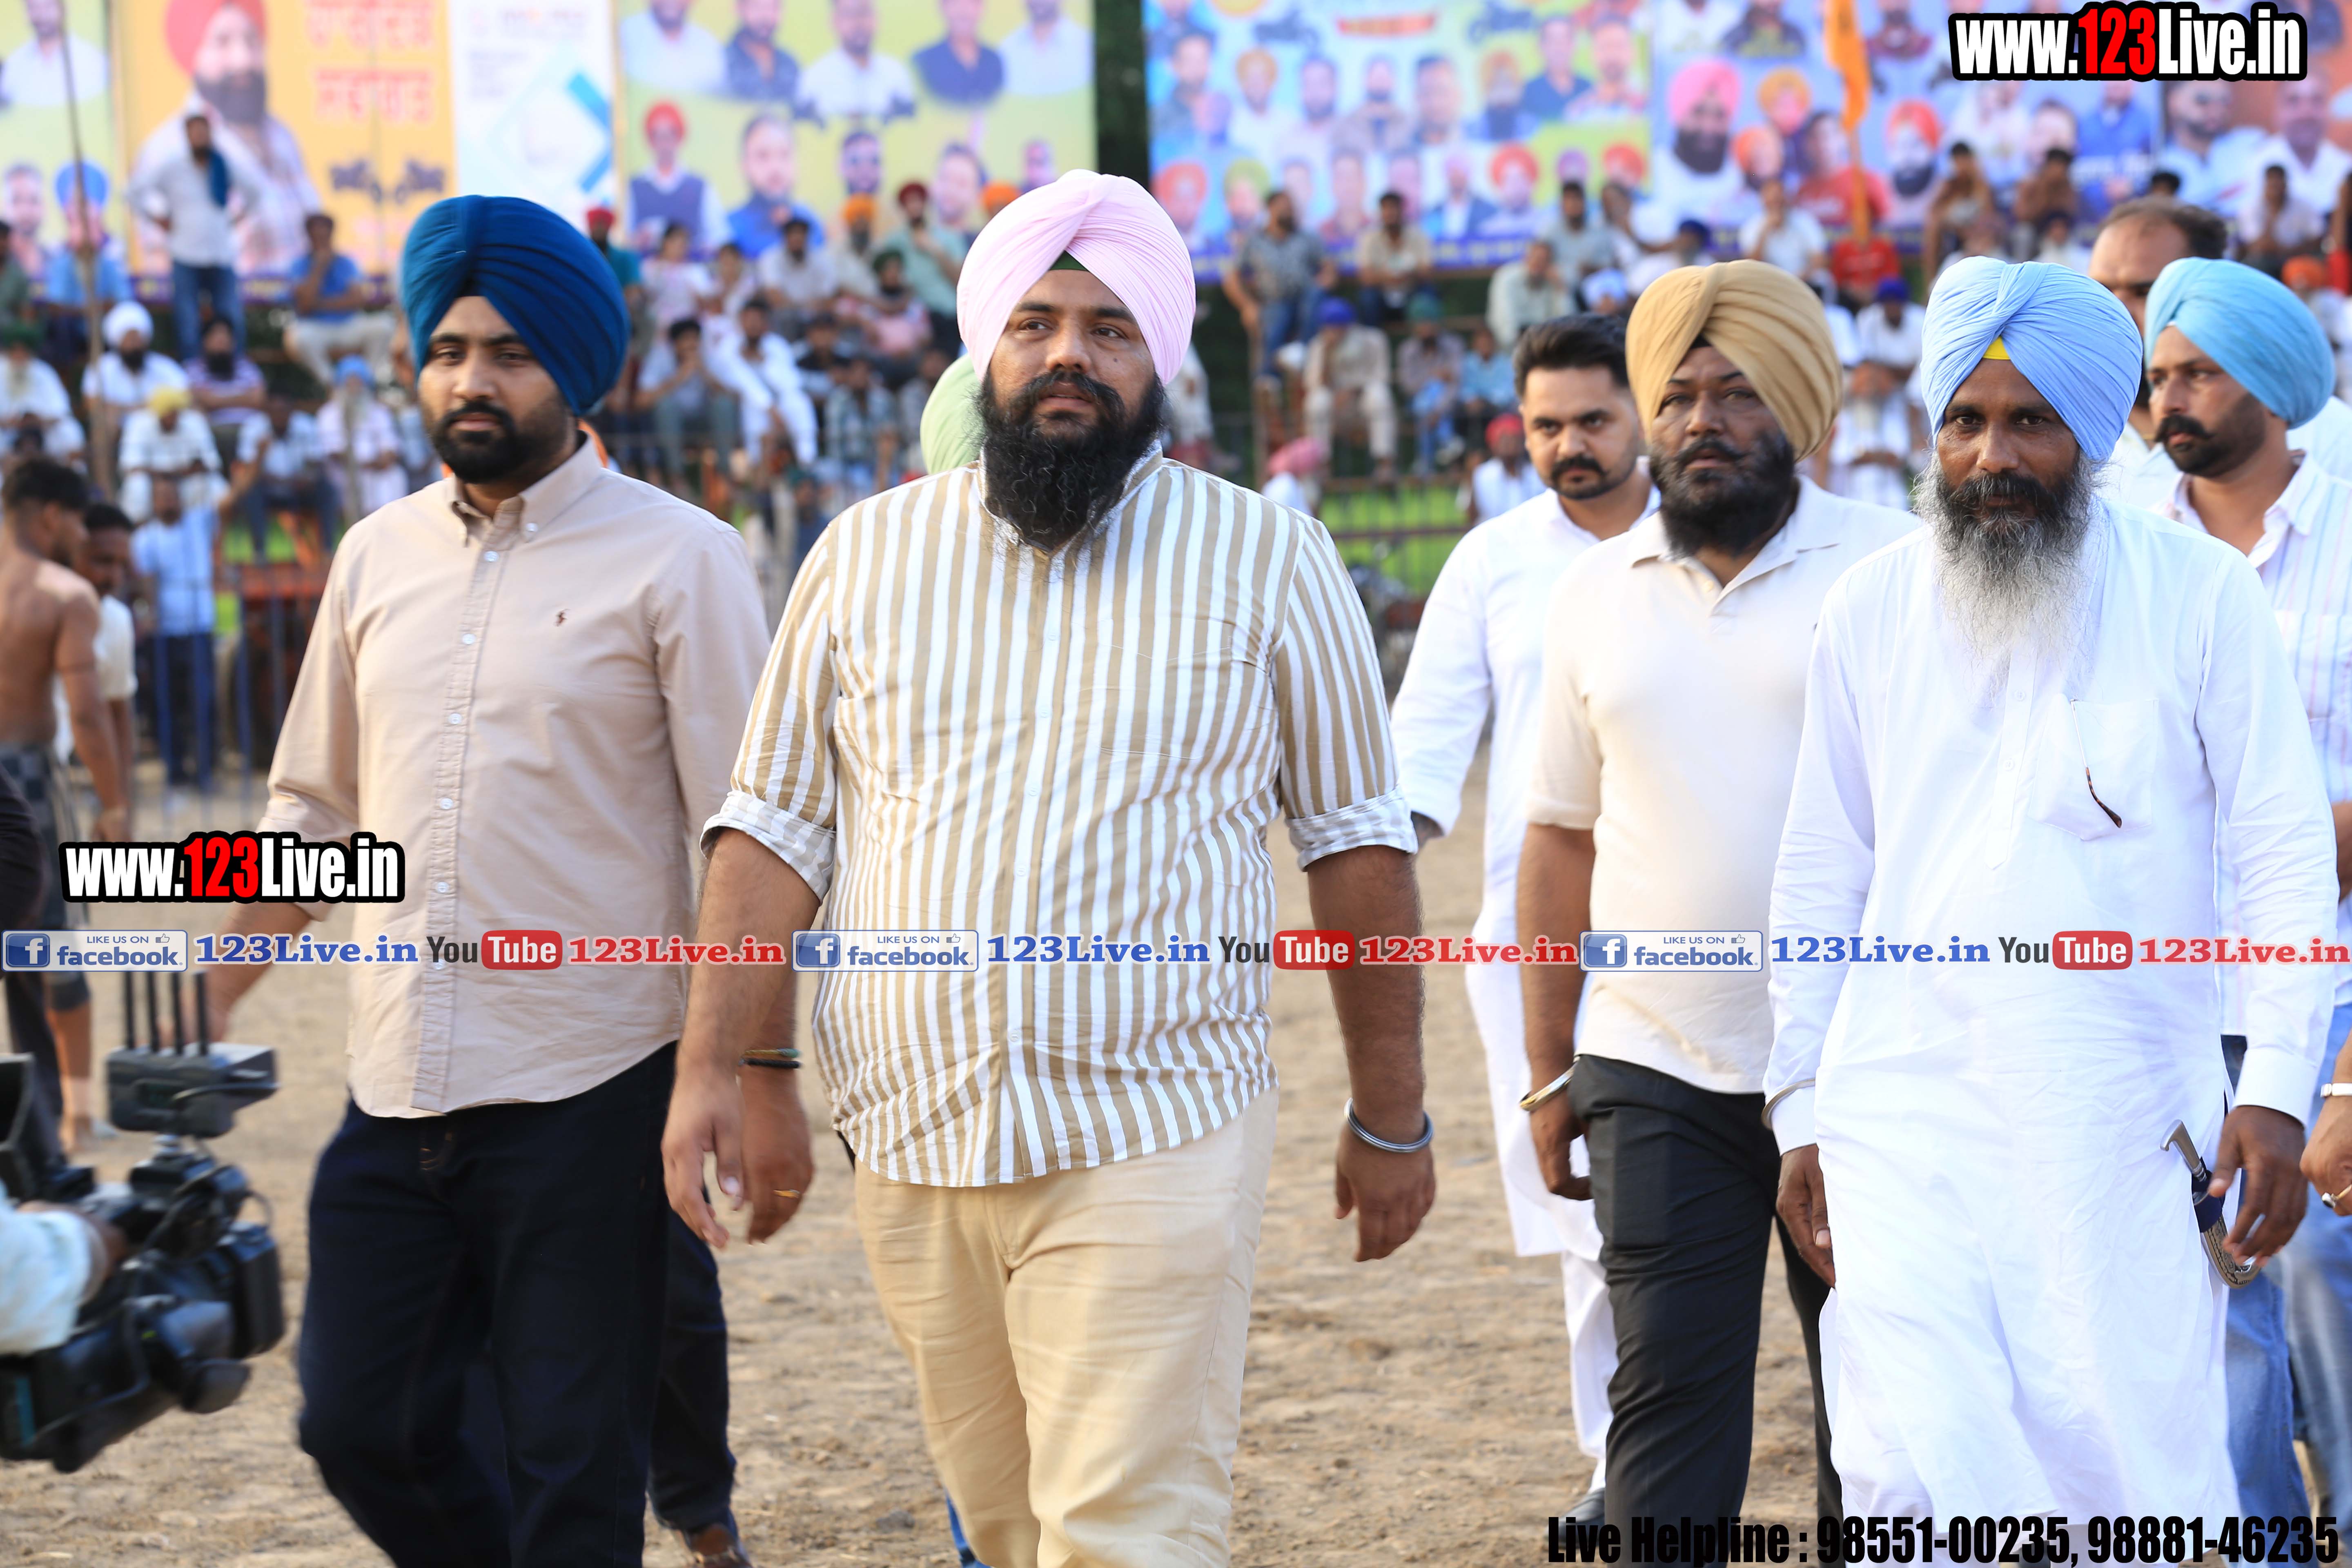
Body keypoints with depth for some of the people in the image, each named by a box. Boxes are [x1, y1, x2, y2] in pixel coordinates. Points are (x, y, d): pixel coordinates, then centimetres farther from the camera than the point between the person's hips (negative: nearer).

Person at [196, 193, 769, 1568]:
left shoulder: (677, 560, -4)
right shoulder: (379, 554, 11)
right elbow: (317, 808, 19)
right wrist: (208, 1003, 12)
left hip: (590, 1095, -5)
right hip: (399, 1093, 5)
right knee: (361, 1427, 8)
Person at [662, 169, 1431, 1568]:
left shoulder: (1267, 558, 3)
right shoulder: (869, 554, 9)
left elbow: (1357, 842, 7)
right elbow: (778, 826, 10)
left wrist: (1393, 1119, 7)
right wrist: (717, 1068, 1)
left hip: (1150, 1150, -3)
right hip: (912, 1153, 3)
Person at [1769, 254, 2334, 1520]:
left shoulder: (2198, 594, 0)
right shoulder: (1870, 611, 8)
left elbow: (2284, 855, 0)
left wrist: (2276, 1091, -8)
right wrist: (1800, 1109, 11)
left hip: (2121, 1123, -2)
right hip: (1905, 1117, 2)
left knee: (2133, 1469, -3)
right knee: (1909, 1472, -10)